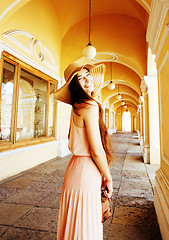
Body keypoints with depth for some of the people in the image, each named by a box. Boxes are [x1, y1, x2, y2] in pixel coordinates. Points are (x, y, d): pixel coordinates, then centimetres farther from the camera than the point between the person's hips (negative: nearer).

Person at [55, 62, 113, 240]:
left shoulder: (77, 106, 9)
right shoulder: (90, 106, -19)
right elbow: (96, 151, -19)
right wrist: (108, 178, -5)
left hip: (77, 166, 9)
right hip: (85, 173, -9)